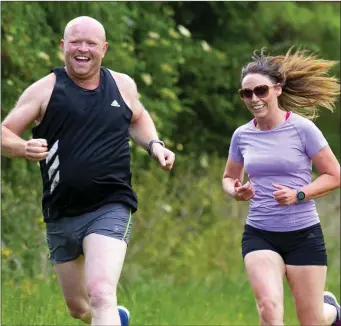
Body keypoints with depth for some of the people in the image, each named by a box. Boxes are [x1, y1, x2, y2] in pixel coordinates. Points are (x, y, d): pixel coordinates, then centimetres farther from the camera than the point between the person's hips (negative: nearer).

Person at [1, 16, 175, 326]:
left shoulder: (122, 85, 6)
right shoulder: (45, 90, -2)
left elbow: (137, 118, 27)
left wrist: (154, 145, 8)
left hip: (110, 209, -2)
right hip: (61, 215, 2)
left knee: (101, 296, -25)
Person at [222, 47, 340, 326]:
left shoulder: (302, 128, -10)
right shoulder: (242, 136, 1)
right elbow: (229, 178, 18)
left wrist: (299, 195, -20)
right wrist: (236, 192, -6)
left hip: (303, 234, -2)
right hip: (259, 235, 2)